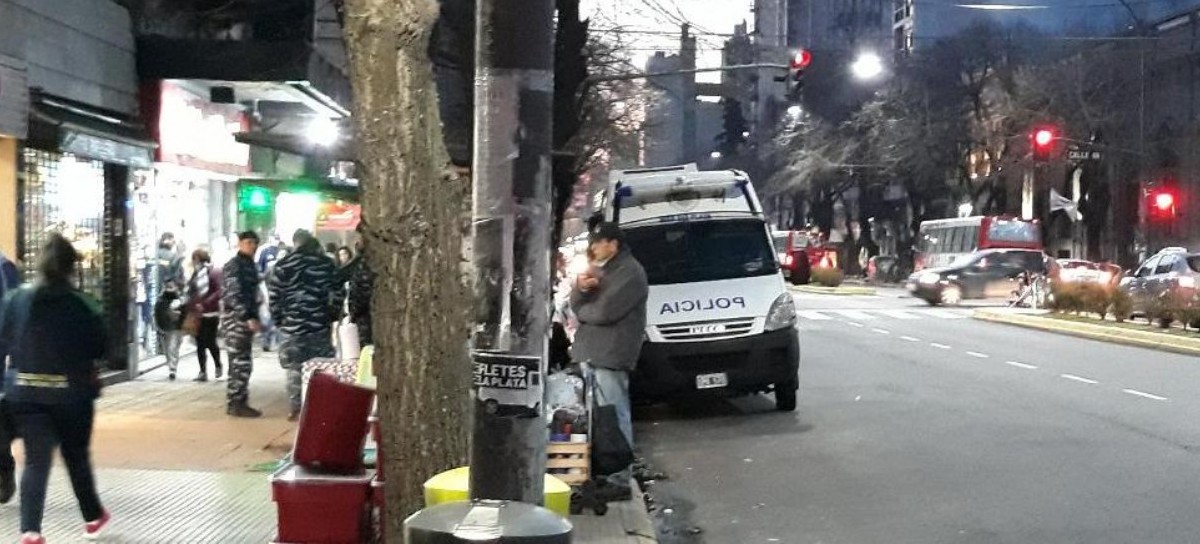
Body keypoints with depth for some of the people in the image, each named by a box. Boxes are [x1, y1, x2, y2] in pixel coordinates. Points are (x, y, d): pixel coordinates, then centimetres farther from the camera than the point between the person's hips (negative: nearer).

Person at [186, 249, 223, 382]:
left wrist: (204, 304, -23)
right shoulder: (195, 274, 11)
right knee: (200, 344, 6)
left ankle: (218, 366, 23)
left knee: (210, 342, -1)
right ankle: (203, 372, 10)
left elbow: (219, 292, -17)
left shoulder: (214, 273, -10)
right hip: (197, 315, 6)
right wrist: (190, 306, 5)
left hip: (210, 314, -6)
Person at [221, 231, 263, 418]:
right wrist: (248, 318, -23)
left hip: (246, 319, 9)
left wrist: (255, 318, 15)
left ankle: (237, 402, 16)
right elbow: (233, 296, -19)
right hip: (235, 319, -9)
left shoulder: (250, 265, 17)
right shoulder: (233, 266, -11)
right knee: (241, 363, -9)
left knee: (241, 363, 11)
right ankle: (237, 403, -5)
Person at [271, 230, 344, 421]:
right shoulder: (326, 263, 1)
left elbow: (275, 296, -2)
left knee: (294, 368, 6)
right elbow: (339, 293, 2)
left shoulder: (284, 265, -1)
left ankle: (296, 408, 6)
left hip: (293, 325, -1)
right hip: (320, 325, 1)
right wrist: (332, 316, 13)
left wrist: (279, 320, 9)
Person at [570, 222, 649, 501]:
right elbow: (576, 305, 14)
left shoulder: (629, 273, -10)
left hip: (611, 357, -10)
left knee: (615, 418, -9)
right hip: (593, 353, 10)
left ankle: (620, 482, -7)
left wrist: (581, 311, 0)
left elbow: (605, 311, -20)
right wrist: (581, 287, -7)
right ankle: (603, 472, 21)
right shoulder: (599, 269, 21)